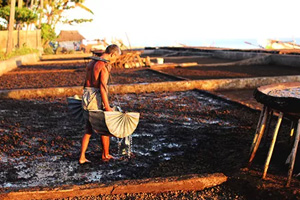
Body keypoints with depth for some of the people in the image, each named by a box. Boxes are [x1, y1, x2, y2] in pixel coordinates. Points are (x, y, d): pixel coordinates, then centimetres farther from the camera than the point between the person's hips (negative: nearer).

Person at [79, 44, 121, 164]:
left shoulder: (91, 63, 14)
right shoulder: (106, 65, -13)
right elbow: (103, 87, -21)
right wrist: (107, 106, -21)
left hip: (86, 97, 8)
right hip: (97, 99, -8)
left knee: (88, 130, 14)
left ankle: (82, 157, 11)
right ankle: (105, 155, 24)